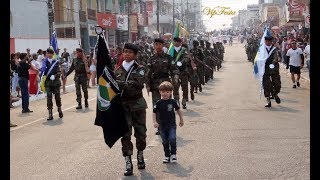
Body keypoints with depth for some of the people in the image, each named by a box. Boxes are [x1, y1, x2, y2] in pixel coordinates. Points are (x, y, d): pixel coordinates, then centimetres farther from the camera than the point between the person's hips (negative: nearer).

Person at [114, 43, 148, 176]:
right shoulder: (118, 70, 8)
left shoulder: (140, 69, 0)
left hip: (137, 104, -1)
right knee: (125, 134, -3)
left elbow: (137, 84, -17)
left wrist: (121, 83, -21)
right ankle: (128, 163, 1)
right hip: (123, 105, 1)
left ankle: (140, 155, 31)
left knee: (140, 132, 7)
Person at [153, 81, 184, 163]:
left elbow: (178, 110, 9)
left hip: (172, 125, -1)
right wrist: (154, 122, -15)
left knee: (172, 139, -16)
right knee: (165, 142, 8)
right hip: (162, 126, 2)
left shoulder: (173, 102, -5)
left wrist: (181, 120, 16)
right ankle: (167, 155, 23)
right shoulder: (158, 103, -5)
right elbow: (154, 113, -1)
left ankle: (173, 154, 2)